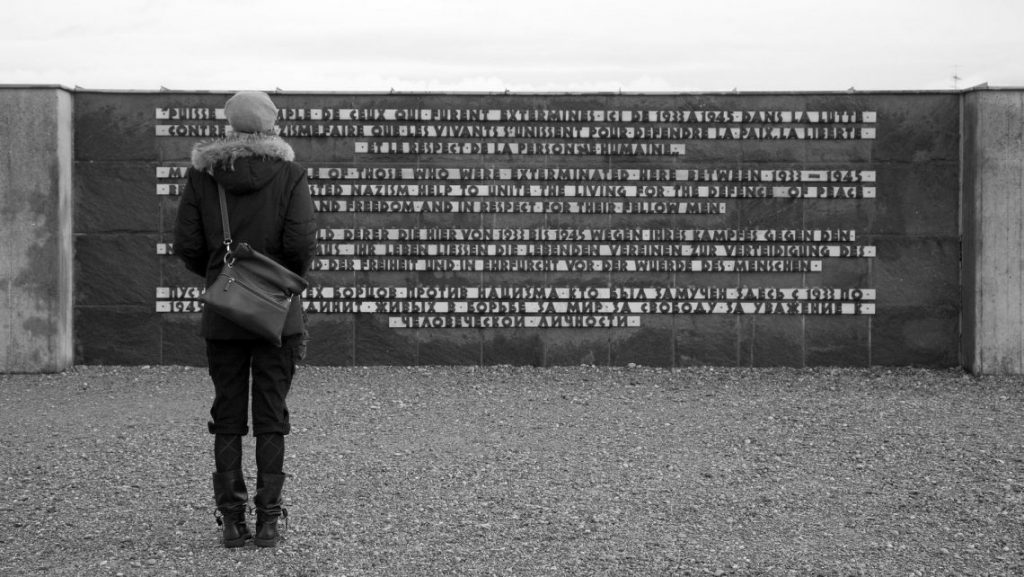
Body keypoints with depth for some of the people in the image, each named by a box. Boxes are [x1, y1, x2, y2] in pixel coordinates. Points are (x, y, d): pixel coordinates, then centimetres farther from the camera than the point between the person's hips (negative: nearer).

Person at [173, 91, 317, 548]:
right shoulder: (289, 175, -6)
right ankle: (268, 519, 3)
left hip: (222, 316, 1)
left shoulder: (202, 174, 0)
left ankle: (232, 520, 7)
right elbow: (302, 242, -13)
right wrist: (293, 275, 7)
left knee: (227, 420, 8)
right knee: (271, 420, 4)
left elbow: (186, 245, -2)